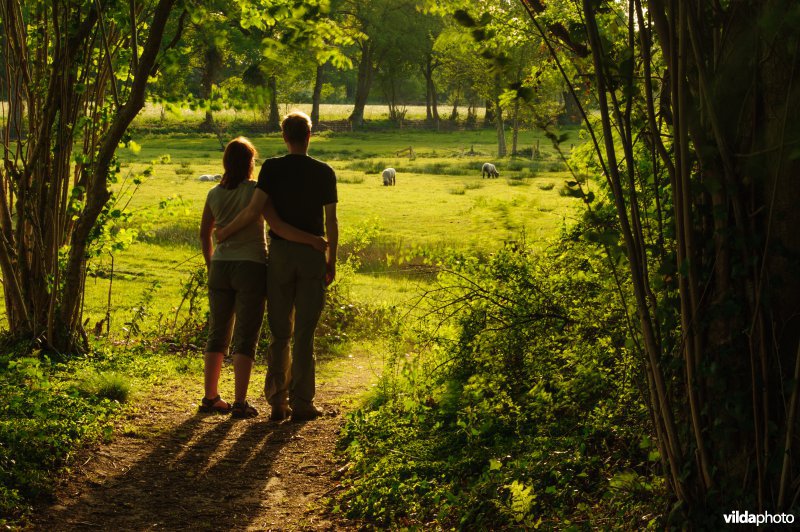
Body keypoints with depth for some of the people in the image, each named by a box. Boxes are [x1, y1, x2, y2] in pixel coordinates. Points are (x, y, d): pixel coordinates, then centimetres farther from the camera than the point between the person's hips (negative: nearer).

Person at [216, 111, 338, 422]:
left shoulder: (272, 168, -4)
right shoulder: (324, 173, -1)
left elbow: (254, 211, -12)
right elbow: (331, 222, 0)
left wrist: (225, 233, 2)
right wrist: (331, 260, 10)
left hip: (280, 253, 0)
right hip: (312, 256, 0)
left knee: (279, 332, 9)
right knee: (304, 333, 3)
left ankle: (277, 400, 7)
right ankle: (301, 403, 5)